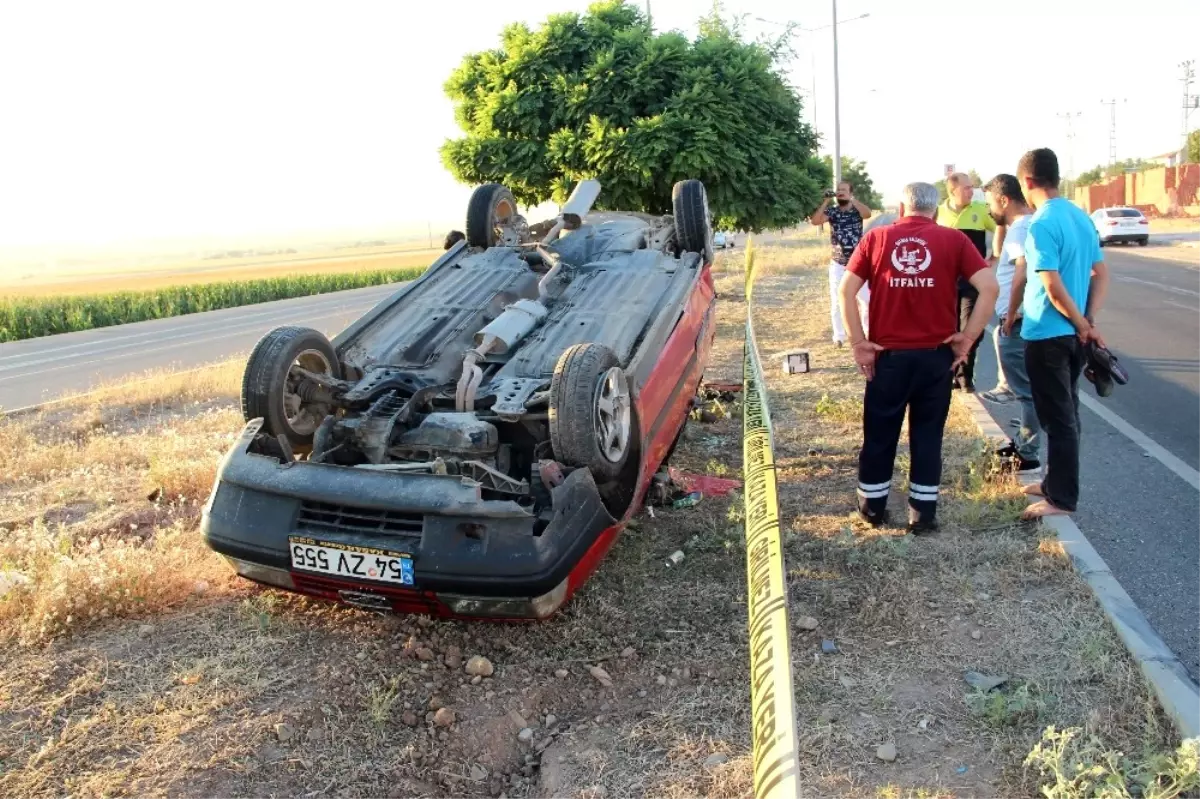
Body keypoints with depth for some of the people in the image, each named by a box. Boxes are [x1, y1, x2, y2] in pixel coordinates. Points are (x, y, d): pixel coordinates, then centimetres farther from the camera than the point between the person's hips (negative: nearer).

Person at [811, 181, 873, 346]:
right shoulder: (832, 211, 1)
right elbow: (815, 221, -14)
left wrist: (851, 199, -23)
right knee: (837, 301, 4)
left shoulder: (857, 210, 0)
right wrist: (826, 201, -15)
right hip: (838, 264, 1)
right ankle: (839, 336, 14)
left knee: (866, 299, 3)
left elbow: (868, 214, -22)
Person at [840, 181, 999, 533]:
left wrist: (858, 342, -2)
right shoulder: (953, 239, 0)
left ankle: (872, 508, 25)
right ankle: (923, 513, 17)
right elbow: (990, 288, -9)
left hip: (887, 354, 1)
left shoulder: (876, 238, 2)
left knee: (879, 434, 13)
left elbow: (846, 290, -5)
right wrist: (967, 337, -4)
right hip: (936, 355, 0)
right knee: (928, 435, 11)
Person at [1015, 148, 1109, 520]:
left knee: (1058, 417, 0)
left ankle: (1061, 499, 9)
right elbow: (1102, 273, 9)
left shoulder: (1040, 225, -18)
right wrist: (1088, 321, 0)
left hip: (1047, 335, -8)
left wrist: (1082, 325, -10)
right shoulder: (1081, 216, 8)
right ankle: (1056, 482, 31)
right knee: (1065, 413, 18)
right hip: (1074, 334, 9)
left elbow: (1053, 287, -22)